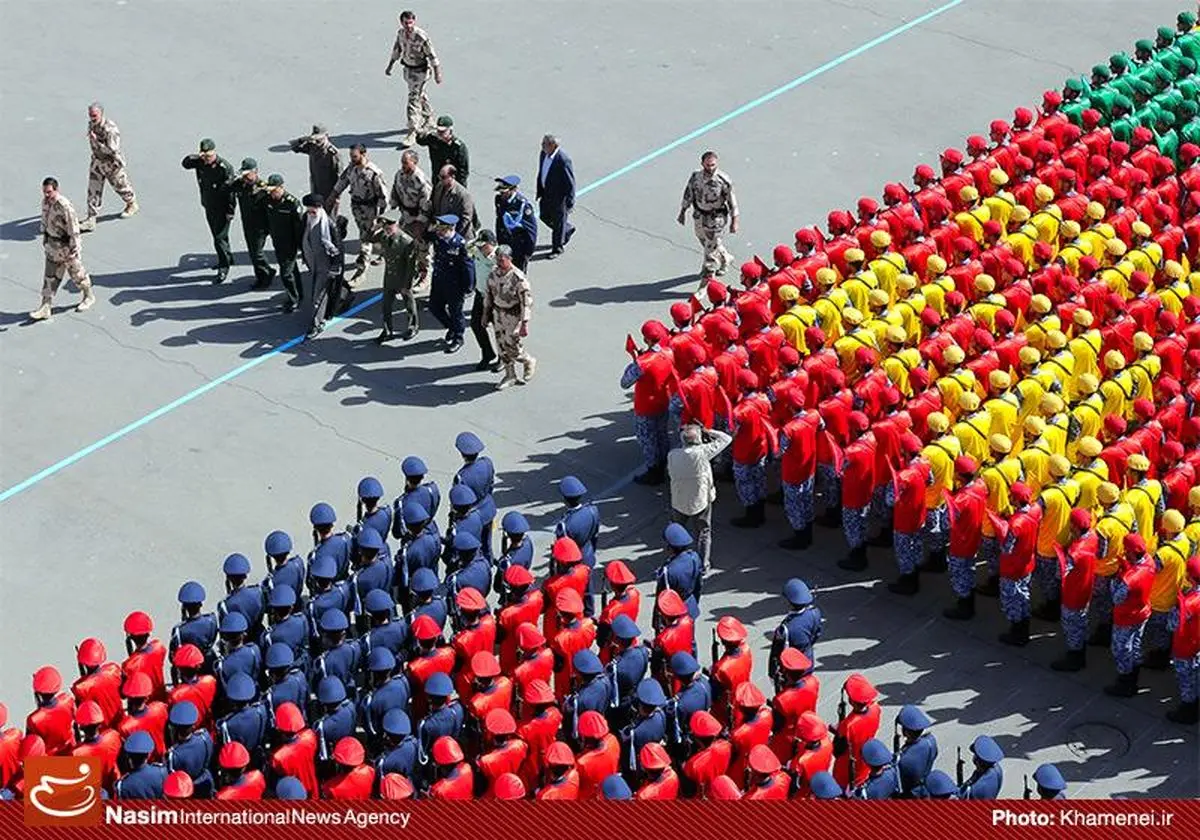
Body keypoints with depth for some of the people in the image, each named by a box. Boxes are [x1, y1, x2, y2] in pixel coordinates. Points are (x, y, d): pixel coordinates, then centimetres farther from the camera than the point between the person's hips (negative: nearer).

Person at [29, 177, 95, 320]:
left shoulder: (64, 206, -29)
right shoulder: (45, 201, -5)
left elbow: (74, 229, -24)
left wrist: (74, 250, -21)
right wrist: (45, 238, 19)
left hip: (66, 245, -7)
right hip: (52, 244, 7)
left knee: (76, 272, 13)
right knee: (50, 276, 10)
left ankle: (89, 297, 36)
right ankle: (45, 307, 14)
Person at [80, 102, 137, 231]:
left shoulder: (110, 129, -31)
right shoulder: (91, 124, -7)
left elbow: (112, 150, -35)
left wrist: (96, 142, -39)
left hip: (112, 163, -6)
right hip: (97, 161, 6)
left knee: (120, 185, 17)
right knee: (93, 191, 2)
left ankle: (132, 204, 46)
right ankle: (91, 220, 4)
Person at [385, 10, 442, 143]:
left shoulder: (422, 37, -27)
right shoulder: (400, 33, -7)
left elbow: (432, 56, -18)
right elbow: (397, 49, 11)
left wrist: (437, 74, -13)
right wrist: (390, 66, 15)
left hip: (420, 71, -7)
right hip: (408, 69, 7)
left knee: (414, 100, -10)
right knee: (419, 95, 25)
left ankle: (412, 132, -5)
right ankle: (428, 118, 48)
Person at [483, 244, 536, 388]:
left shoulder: (518, 277, -23)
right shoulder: (493, 274, -4)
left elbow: (527, 301, -20)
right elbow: (488, 294, 11)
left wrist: (524, 324, -22)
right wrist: (486, 314, 15)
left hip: (513, 315, -6)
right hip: (498, 313, 6)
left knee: (513, 347, -2)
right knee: (502, 346, 11)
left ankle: (529, 362, 29)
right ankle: (510, 375, 27)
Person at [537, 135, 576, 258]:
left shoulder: (563, 160, -30)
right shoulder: (543, 155, -6)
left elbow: (570, 183, -22)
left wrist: (570, 202, -18)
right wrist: (539, 192, 15)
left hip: (559, 197, -8)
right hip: (547, 194, 8)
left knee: (558, 222, 10)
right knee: (544, 216, 23)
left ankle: (557, 248, 30)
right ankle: (568, 229, 46)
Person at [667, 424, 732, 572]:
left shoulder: (672, 455, -17)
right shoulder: (702, 452, -25)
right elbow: (726, 438, -16)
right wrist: (708, 432, -6)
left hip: (678, 503, 3)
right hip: (700, 502, -3)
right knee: (703, 534, 18)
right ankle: (702, 564, 23)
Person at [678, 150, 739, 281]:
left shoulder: (724, 180, -21)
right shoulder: (695, 176, -9)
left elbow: (732, 201, -13)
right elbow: (688, 194, 6)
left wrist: (734, 222, -10)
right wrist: (682, 212, 11)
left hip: (716, 218, -5)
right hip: (699, 216, 5)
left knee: (711, 248, -2)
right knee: (705, 242, 23)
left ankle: (707, 277, 15)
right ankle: (725, 258, 50)